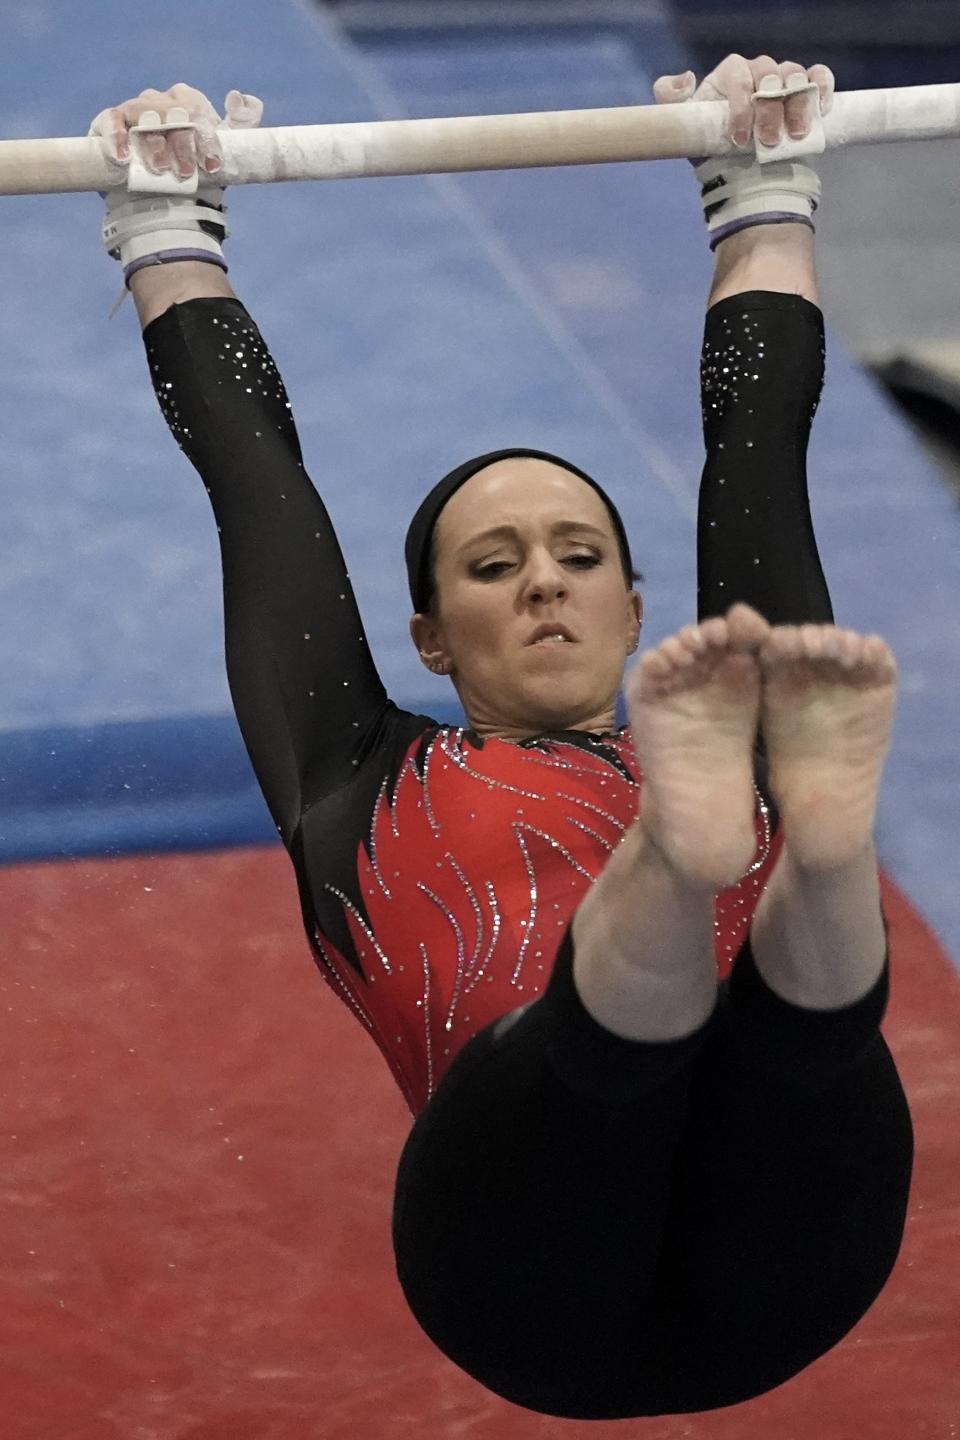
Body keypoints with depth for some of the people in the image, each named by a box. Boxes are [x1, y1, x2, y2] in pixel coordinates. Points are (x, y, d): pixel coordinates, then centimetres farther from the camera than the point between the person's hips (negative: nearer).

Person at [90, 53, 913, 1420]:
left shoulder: (729, 753, 32)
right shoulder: (368, 785, 29)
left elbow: (758, 448, 38)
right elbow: (255, 473, 36)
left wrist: (766, 193, 48)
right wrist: (169, 233, 44)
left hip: (767, 1271, 2)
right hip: (537, 1281, -2)